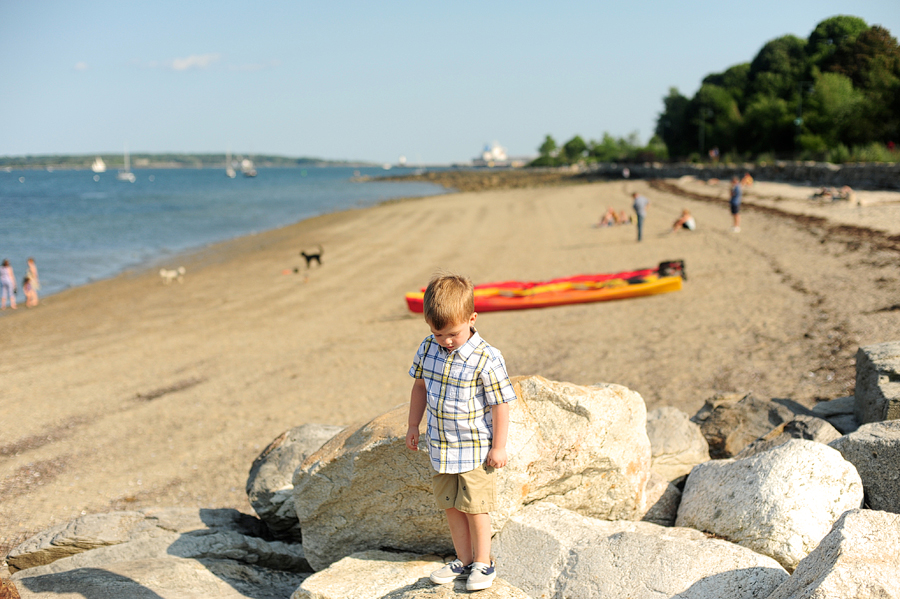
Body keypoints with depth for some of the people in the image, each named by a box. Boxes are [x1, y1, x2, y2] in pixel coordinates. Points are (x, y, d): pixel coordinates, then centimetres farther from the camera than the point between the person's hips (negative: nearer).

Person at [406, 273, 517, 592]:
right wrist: (413, 426, 15)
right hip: (440, 444, 6)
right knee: (450, 505, 13)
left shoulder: (486, 360, -21)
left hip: (475, 448, -5)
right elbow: (420, 385, 11)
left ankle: (483, 563, 20)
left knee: (474, 506, 4)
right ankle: (463, 560, 27)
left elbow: (500, 404, -14)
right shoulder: (428, 349, -4)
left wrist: (498, 447, -11)